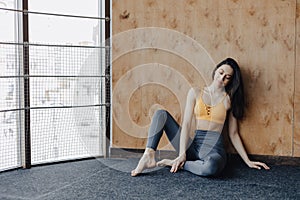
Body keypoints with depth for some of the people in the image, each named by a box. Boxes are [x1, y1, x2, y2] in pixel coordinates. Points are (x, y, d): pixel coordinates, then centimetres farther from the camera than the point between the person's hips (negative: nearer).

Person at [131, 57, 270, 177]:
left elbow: (233, 134, 10)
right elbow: (186, 124, -2)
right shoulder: (195, 93, 8)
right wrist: (182, 153, -12)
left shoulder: (229, 100, 6)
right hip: (193, 143, 2)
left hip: (214, 146, -2)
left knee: (212, 167, -40)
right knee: (161, 114, -10)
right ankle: (149, 156, -24)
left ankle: (178, 164, -14)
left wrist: (248, 161, 6)